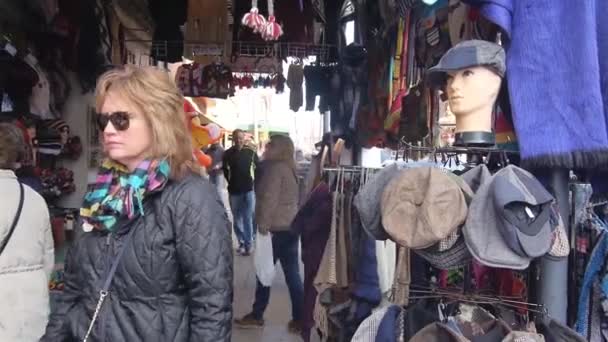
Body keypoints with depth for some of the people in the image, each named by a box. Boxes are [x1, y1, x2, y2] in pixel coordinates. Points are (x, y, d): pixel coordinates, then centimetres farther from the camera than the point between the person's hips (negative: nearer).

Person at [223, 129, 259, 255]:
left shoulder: (250, 152, -6)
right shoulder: (228, 153, -3)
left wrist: (255, 181, 1)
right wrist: (230, 181, 10)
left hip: (249, 189, -2)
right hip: (234, 190, 2)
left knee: (248, 218, -4)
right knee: (237, 218, 7)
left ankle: (248, 244, 2)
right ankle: (241, 243, 18)